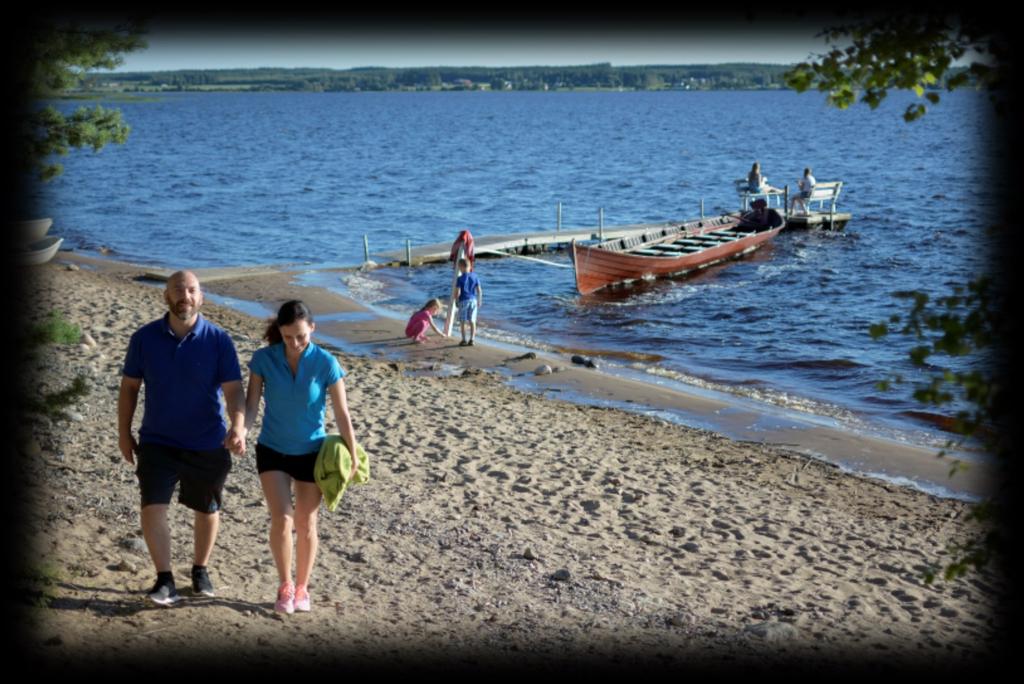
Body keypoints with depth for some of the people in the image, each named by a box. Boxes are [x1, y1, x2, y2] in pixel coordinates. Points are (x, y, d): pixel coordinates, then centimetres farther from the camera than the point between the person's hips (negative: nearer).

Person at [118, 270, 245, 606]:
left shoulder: (218, 341, -10)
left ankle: (200, 569, 36)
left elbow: (233, 389, -15)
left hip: (207, 445, 0)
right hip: (157, 442, 0)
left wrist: (238, 425, -32)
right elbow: (129, 387, 3)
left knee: (207, 510, 14)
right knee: (152, 508, -11)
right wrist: (124, 433, 3)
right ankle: (165, 580, 0)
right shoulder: (145, 338, -5)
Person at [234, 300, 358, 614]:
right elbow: (252, 403, -10)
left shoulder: (326, 363, -15)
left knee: (306, 524, 10)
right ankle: (284, 586, 11)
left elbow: (342, 413, -8)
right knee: (282, 519, -11)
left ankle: (301, 588, 29)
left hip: (311, 452, 0)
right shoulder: (263, 359, -12)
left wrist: (352, 456, -4)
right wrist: (242, 432, -29)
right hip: (272, 450, 0)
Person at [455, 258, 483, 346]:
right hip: (473, 300, 4)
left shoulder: (460, 279, -11)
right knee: (472, 321, 9)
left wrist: (456, 300, 6)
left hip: (464, 301, -4)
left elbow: (457, 292, -11)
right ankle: (472, 339, 9)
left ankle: (464, 340, 6)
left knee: (462, 322, 6)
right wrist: (479, 301, 12)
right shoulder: (475, 276, 1)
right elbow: (479, 290, 1)